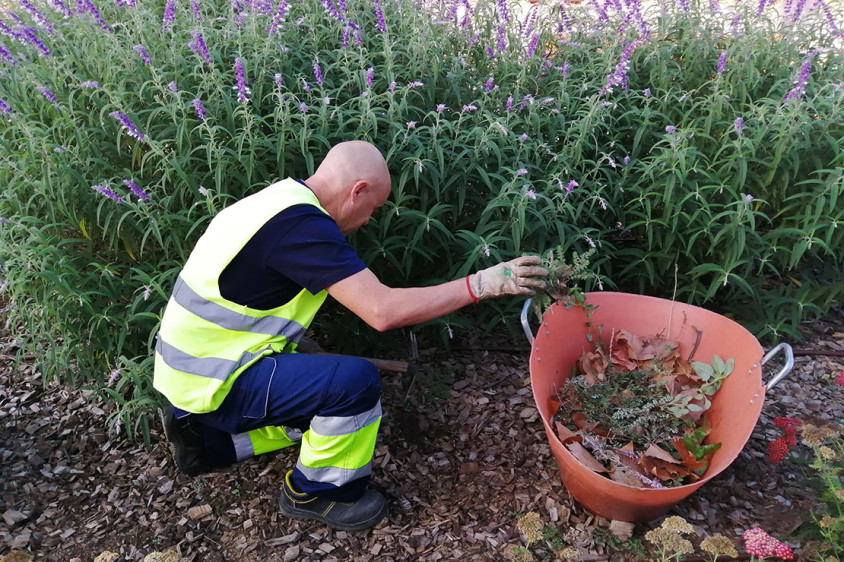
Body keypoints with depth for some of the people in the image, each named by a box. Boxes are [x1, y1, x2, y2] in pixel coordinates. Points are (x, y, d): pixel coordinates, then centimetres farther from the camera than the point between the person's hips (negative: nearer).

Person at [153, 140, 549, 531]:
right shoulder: (300, 224, -25)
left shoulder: (276, 200, 6)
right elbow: (383, 311, -31)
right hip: (214, 382, -10)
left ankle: (209, 434, 20)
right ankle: (314, 493, 2)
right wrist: (482, 284, -25)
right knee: (356, 382, -22)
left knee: (327, 405, 20)